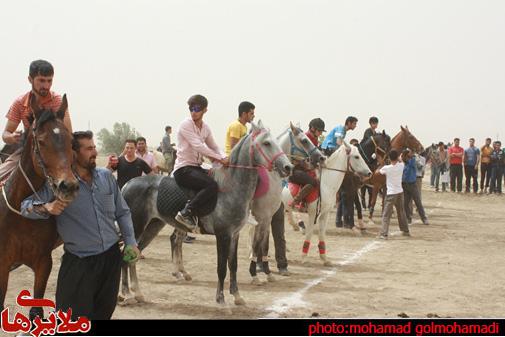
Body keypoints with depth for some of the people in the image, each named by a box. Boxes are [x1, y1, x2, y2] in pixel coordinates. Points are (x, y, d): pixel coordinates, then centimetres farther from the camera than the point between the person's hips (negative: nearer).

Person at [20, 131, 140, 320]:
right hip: (79, 263, -4)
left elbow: (122, 212, 12)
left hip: (112, 257, 4)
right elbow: (26, 205, -10)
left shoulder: (106, 177, 4)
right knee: (73, 319, -5)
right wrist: (46, 207, -30)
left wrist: (130, 241, 3)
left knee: (105, 312, 14)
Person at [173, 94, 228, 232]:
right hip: (183, 169, -8)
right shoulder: (186, 125, -10)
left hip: (196, 168, 8)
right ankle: (186, 213, -27)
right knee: (212, 185, -29)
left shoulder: (205, 128, 13)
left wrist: (224, 158, -2)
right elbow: (198, 146, -20)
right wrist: (219, 158, -22)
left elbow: (214, 147, 20)